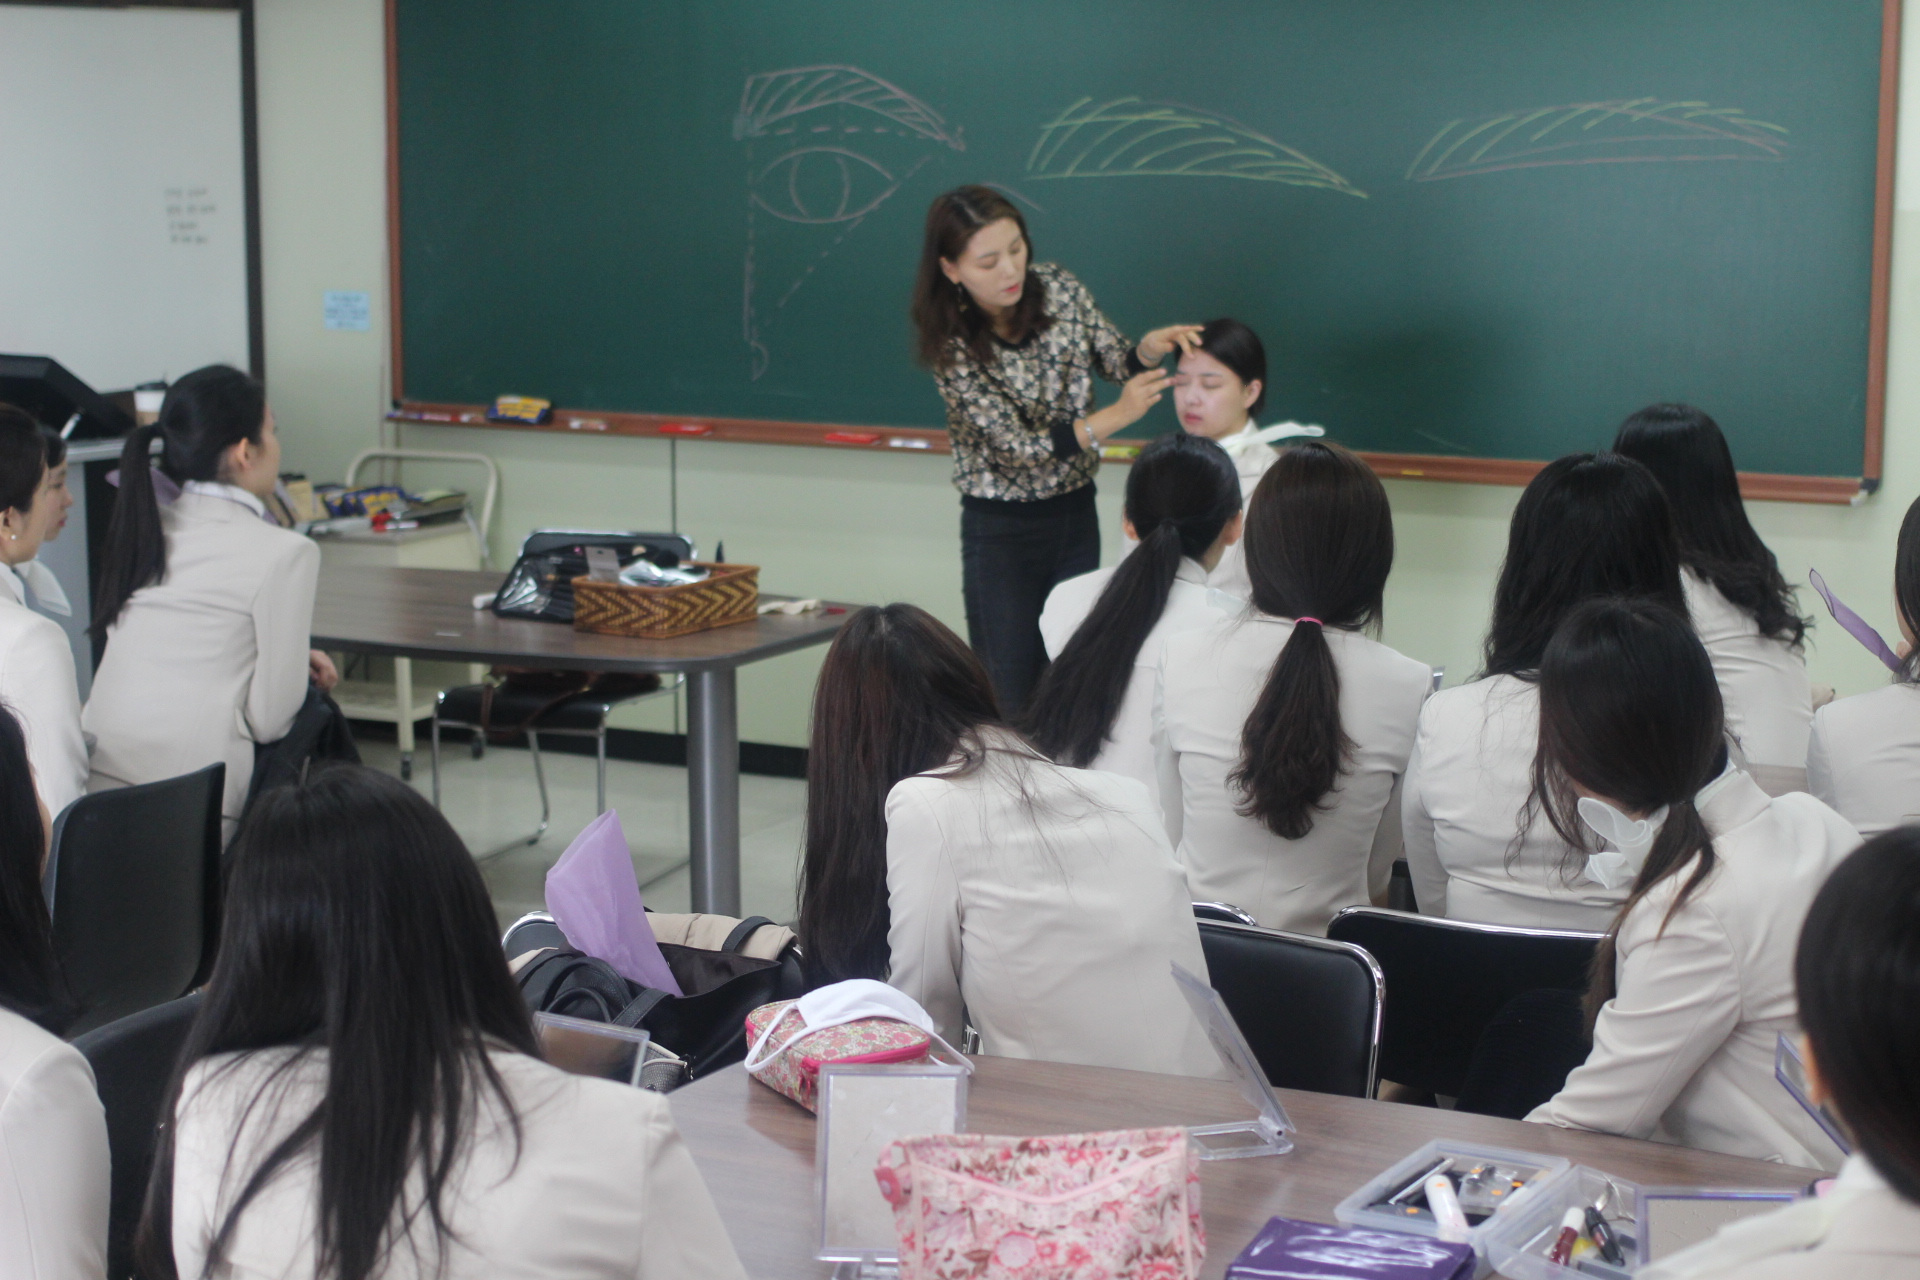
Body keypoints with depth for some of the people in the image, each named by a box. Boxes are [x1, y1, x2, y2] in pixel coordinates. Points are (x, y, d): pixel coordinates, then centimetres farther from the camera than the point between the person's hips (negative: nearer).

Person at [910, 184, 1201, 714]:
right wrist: (1113, 418, -30)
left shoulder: (1057, 288, -6)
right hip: (1002, 529, -4)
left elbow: (1116, 361, 6)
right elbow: (1018, 447, -21)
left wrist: (1149, 348, -18)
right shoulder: (952, 346, -18)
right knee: (1009, 695, 1)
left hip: (1075, 513, 4)